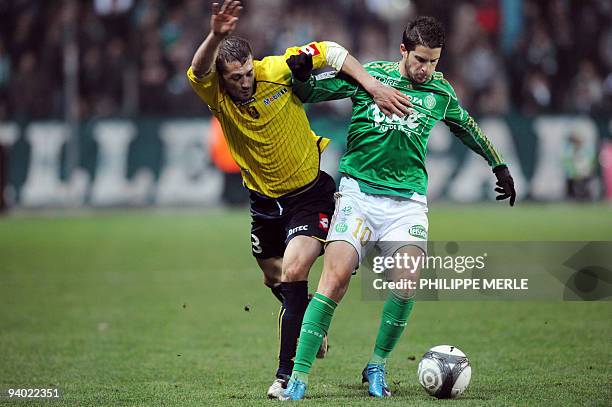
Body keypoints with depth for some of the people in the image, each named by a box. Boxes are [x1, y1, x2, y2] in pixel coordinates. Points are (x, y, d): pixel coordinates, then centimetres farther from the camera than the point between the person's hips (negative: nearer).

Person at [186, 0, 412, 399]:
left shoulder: (278, 70, -19)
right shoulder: (216, 96, -16)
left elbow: (331, 52, -11)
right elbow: (199, 71, -38)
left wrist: (374, 86, -23)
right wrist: (216, 36, -59)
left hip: (310, 193, -4)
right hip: (264, 200, 4)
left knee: (293, 272, -21)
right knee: (274, 280, 20)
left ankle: (287, 374, -14)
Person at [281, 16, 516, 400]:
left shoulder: (440, 92, 10)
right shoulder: (369, 74, 2)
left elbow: (468, 128, 29)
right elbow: (309, 92, 8)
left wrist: (499, 166, 37)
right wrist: (302, 76, -15)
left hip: (407, 199, 2)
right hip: (358, 191, -2)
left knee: (406, 285, -17)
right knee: (336, 278, -17)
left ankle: (376, 367, 7)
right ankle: (299, 378, -13)